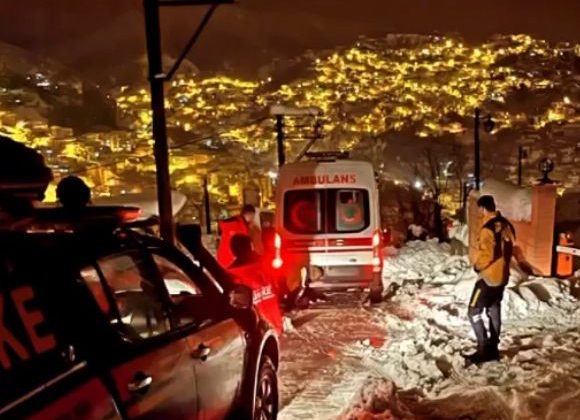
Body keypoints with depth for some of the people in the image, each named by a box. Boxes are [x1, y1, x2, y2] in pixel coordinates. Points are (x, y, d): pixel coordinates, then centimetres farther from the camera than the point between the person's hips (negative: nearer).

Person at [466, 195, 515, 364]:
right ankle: (493, 348, 23)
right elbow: (510, 248, 13)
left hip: (488, 277, -9)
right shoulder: (506, 225, 4)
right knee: (494, 311, 16)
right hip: (502, 275, 9)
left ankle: (484, 349, -1)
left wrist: (477, 266, -8)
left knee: (474, 312, 0)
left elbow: (486, 254, -26)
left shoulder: (488, 228, -24)